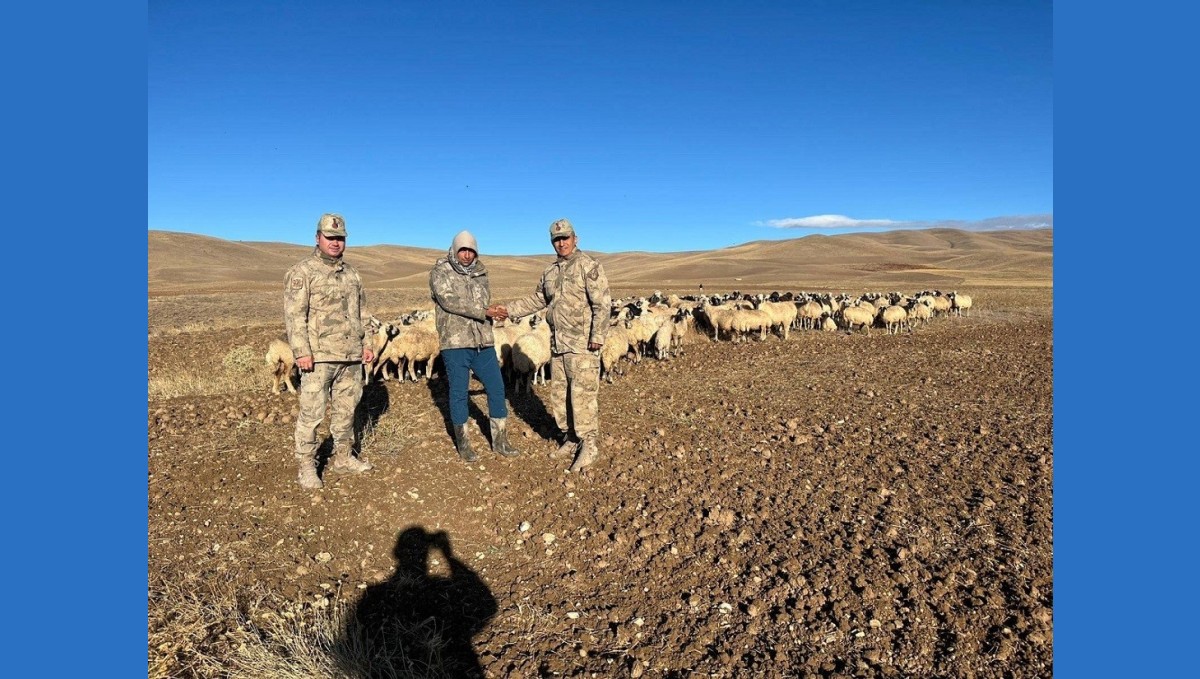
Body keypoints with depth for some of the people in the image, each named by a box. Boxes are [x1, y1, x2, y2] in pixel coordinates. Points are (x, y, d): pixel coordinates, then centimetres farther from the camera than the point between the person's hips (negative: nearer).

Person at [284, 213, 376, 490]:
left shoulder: (351, 273, 16)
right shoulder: (302, 272, -4)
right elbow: (294, 315, -10)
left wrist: (366, 343, 17)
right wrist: (301, 351, -17)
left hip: (351, 356, 6)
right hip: (319, 356, -6)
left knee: (346, 408, 14)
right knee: (311, 412, -2)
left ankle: (344, 457, 27)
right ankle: (307, 466, 10)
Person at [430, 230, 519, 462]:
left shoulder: (480, 273, 13)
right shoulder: (440, 272, -3)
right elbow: (449, 301, -17)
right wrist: (483, 312, -20)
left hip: (483, 343, 5)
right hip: (455, 343, -5)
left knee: (496, 388, 6)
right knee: (459, 393, 4)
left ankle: (500, 441, 18)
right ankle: (462, 444, 18)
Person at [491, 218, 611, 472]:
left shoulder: (588, 265, -8)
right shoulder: (550, 271, 15)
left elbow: (602, 302, -14)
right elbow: (537, 299, 24)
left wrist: (597, 336, -19)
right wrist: (509, 310, 16)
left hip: (582, 344, -7)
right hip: (558, 344, 8)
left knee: (582, 395, -7)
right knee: (559, 394, 12)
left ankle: (589, 446, 3)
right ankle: (569, 437, 27)